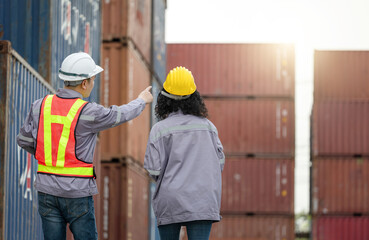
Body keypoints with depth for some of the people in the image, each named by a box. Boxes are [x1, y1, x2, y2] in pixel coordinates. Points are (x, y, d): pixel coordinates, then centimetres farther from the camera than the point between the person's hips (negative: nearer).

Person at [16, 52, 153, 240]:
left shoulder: (41, 106, -1)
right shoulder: (87, 112, -14)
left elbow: (24, 140, 10)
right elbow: (119, 115, 4)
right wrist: (141, 101, 24)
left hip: (47, 189, 4)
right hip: (77, 192, -4)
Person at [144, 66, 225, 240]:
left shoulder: (160, 129, -5)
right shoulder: (207, 126, 5)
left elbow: (154, 170, -8)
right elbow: (219, 163, 8)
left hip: (170, 201, -1)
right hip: (203, 202, 2)